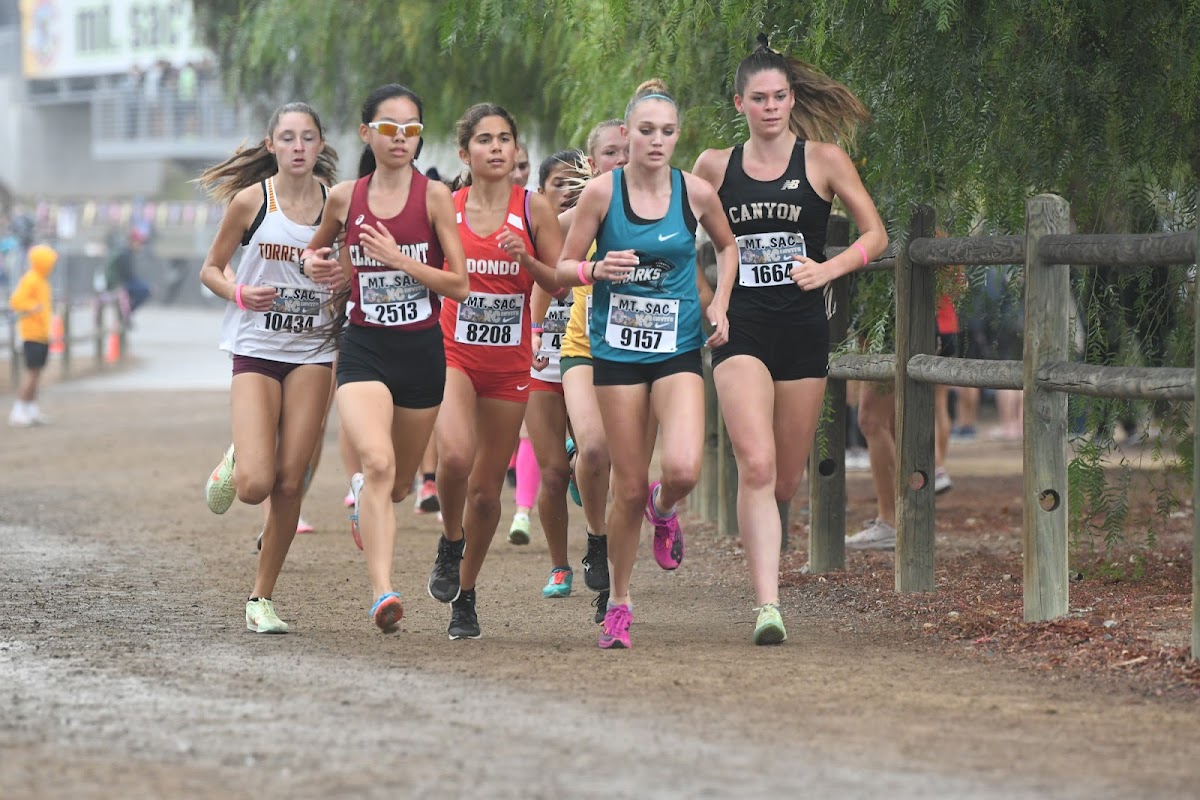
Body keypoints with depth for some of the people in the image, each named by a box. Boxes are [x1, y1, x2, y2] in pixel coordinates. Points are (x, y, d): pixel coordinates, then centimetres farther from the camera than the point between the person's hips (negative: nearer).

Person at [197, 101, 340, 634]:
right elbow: (210, 269, 4)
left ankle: (262, 597, 13)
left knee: (290, 483, -1)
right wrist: (239, 294, -16)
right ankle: (233, 464, 23)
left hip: (312, 350, 2)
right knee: (255, 485, -14)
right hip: (255, 348, -2)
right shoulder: (250, 201, -5)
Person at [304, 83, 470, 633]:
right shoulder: (344, 198, 2)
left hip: (421, 351, 1)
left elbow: (459, 284, -6)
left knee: (399, 483, 14)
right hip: (363, 348, -1)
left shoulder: (434, 196, -4)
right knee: (376, 463, -25)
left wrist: (398, 259, -17)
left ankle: (363, 498, 52)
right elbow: (317, 248, 23)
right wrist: (317, 264, 0)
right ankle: (382, 593, -30)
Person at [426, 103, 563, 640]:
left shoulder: (534, 209, -1)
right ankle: (450, 545, 1)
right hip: (452, 352, -1)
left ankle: (465, 594, 25)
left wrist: (527, 259, -16)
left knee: (487, 489, 6)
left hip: (509, 363, 1)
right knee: (455, 455, -28)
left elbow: (563, 284, 1)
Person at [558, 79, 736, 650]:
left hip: (678, 348, 1)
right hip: (617, 349, -1)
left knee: (683, 468, -20)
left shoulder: (696, 192, -1)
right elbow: (563, 269, 1)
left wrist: (719, 304, 4)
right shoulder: (602, 192, -5)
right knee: (629, 486, 0)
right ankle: (618, 604, 18)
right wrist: (597, 269, -20)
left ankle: (664, 508, 18)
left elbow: (727, 246, 18)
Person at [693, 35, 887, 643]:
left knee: (787, 480, 9)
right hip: (741, 330, -1)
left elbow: (874, 234, 3)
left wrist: (828, 269, -13)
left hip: (802, 330, 1)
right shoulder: (715, 167, 5)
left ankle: (760, 547, 43)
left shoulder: (822, 160, 2)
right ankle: (768, 606, -21)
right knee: (756, 465, -18)